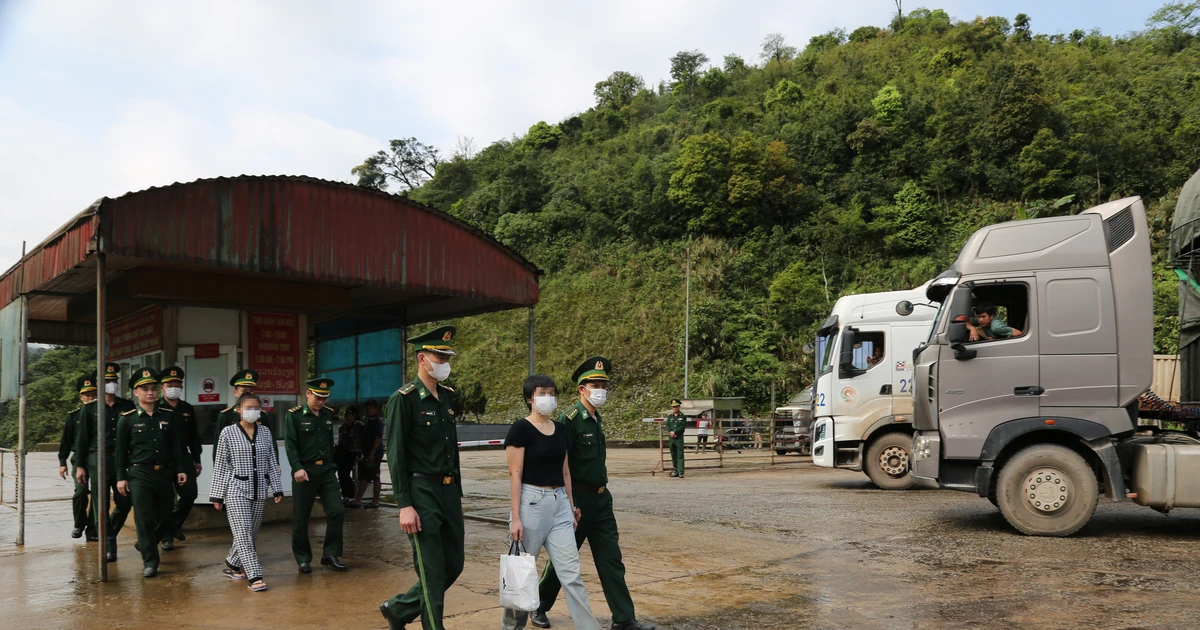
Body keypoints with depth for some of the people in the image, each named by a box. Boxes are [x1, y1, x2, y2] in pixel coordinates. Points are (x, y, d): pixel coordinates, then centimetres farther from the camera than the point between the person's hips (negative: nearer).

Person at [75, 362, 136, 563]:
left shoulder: (128, 406, 7)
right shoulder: (90, 408, 3)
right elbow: (83, 437, 3)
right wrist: (80, 465, -1)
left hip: (123, 461, 2)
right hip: (98, 460, -2)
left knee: (125, 502, 1)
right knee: (101, 505, 0)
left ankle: (108, 534, 27)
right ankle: (108, 545, 7)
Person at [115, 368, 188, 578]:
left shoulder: (168, 415, 6)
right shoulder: (127, 418, -1)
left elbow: (176, 445, 8)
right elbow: (121, 450, 1)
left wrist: (181, 469, 2)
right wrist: (121, 477, -3)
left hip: (165, 473, 3)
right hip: (139, 474, -3)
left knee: (165, 517, 10)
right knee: (144, 519, -4)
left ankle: (144, 546, 37)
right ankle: (150, 562, 5)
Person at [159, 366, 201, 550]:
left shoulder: (188, 409, 10)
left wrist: (197, 460, 14)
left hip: (184, 458, 4)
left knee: (190, 494, 1)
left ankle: (174, 524, 26)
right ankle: (167, 537, 14)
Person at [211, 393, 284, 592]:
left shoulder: (265, 432, 6)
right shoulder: (228, 432, -5)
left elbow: (272, 462, 8)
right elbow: (220, 466, -3)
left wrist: (277, 488, 5)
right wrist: (217, 495, -4)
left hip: (259, 490, 4)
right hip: (236, 489, -4)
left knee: (251, 533, 11)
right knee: (243, 533, -10)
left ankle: (232, 564, 34)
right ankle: (254, 576, -8)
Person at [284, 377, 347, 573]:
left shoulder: (329, 414, 9)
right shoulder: (293, 415, -5)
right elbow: (290, 445, -12)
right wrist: (297, 468, -22)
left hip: (327, 470, 4)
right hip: (305, 471, -4)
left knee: (337, 512, -3)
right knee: (301, 518, 5)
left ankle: (330, 555, 9)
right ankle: (303, 559, 18)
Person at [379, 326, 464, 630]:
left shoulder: (448, 397, 11)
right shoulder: (403, 399, -10)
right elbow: (395, 456, -13)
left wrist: (457, 495, 18)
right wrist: (405, 505, -17)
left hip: (449, 491, 8)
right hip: (421, 494, -7)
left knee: (454, 566, 12)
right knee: (433, 572, -2)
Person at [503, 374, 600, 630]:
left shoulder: (560, 429, 10)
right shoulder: (521, 428, -9)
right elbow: (515, 474, -12)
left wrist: (571, 506, 17)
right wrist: (515, 517, -15)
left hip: (559, 503, 6)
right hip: (531, 502, -5)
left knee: (571, 571, 3)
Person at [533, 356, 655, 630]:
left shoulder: (597, 419, 10)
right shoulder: (570, 419, -15)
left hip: (601, 498, 7)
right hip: (578, 499, -7)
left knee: (611, 558, 5)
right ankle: (539, 607, 27)